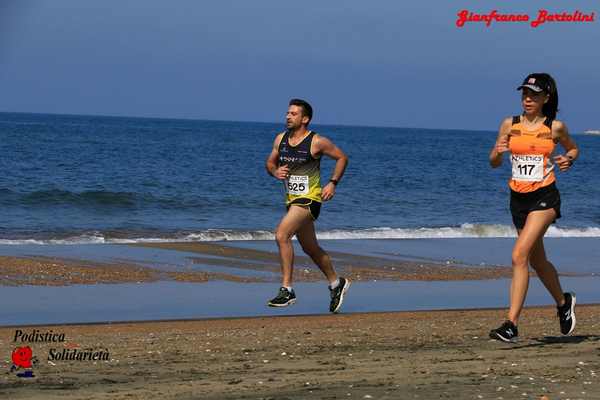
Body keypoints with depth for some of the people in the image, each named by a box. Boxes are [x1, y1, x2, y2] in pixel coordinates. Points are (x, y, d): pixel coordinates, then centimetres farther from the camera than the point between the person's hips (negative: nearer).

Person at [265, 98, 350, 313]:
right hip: (292, 199, 7)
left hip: (309, 198, -7)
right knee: (311, 248, 18)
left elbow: (342, 157, -1)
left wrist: (332, 183, -9)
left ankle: (287, 290, -19)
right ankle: (336, 283, 37)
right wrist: (275, 172, -7)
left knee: (282, 235, -23)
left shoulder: (316, 142, -12)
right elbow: (270, 162, 16)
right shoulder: (281, 139, 5)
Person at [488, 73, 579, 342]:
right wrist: (498, 152, -15)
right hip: (518, 198, 5)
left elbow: (573, 148, 16)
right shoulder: (510, 125, 3)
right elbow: (494, 163, 7)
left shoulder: (555, 127, -3)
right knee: (537, 261, 19)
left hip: (544, 198, -5)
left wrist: (568, 160, -6)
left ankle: (512, 324, -21)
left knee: (519, 256, -20)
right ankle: (563, 302, 46)